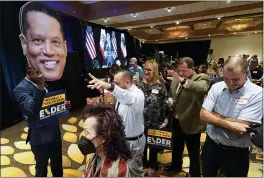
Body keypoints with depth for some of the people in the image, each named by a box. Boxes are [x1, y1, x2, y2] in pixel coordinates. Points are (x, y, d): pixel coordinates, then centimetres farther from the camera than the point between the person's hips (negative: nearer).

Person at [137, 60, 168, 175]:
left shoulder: (160, 87, -10)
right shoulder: (140, 85, -1)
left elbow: (166, 104, -7)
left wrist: (166, 120, -10)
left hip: (156, 123, -2)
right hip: (141, 121, 3)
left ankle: (152, 165, 41)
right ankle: (142, 163, 45)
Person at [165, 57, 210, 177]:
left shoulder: (202, 78, -14)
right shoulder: (176, 79, 4)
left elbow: (203, 88, -38)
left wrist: (183, 81, -46)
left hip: (191, 123, -6)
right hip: (176, 120, 6)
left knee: (193, 152, 12)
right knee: (177, 146, 26)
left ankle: (195, 173, 36)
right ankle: (176, 165, 50)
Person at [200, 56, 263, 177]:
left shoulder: (257, 94, -17)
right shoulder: (216, 87, -6)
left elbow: (240, 129, -24)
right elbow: (203, 115, -11)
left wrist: (214, 115, -14)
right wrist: (228, 124, -23)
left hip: (236, 153, -3)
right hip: (210, 145, 4)